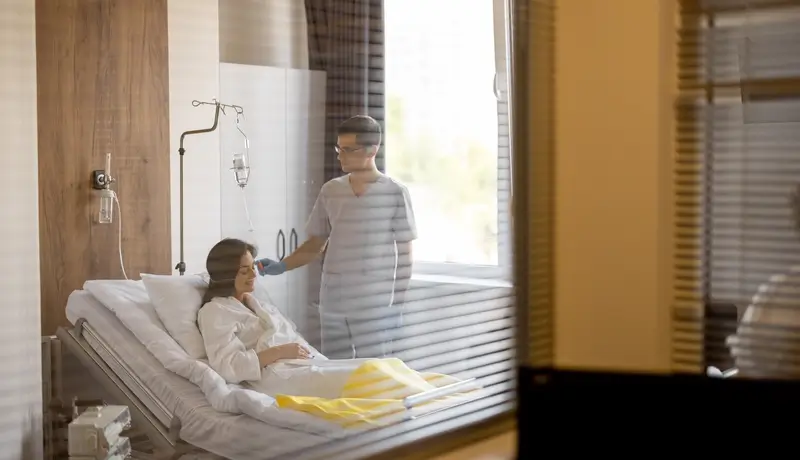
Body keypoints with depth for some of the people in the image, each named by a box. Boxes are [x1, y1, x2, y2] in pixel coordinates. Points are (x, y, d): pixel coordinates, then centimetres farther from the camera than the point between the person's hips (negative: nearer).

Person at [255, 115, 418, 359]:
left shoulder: (395, 193, -5)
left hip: (376, 306, -4)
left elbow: (404, 256, -2)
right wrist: (281, 266, 0)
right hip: (332, 305, 4)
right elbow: (316, 245, 14)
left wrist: (400, 305, -6)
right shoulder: (330, 191, 7)